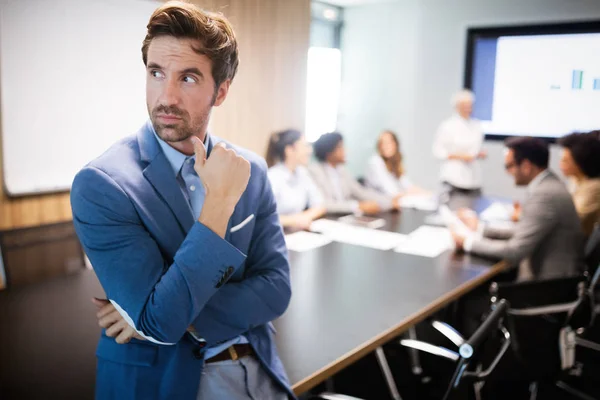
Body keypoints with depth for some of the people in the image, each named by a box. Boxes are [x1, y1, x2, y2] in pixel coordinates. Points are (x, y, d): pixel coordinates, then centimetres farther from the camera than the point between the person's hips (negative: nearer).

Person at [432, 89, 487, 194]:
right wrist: (459, 156, -15)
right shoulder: (447, 126, -5)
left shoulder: (476, 126, 10)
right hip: (454, 178, -5)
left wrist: (481, 153, 0)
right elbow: (437, 151, -6)